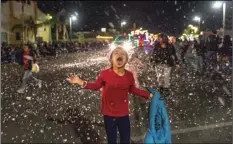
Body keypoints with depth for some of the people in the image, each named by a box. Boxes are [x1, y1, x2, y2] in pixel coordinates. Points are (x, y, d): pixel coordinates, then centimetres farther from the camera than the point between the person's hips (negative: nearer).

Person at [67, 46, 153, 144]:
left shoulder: (129, 75, -7)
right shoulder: (105, 74, -14)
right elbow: (96, 86, -2)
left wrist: (148, 95, 11)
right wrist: (81, 82, -15)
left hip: (123, 114, 2)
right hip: (109, 115, -2)